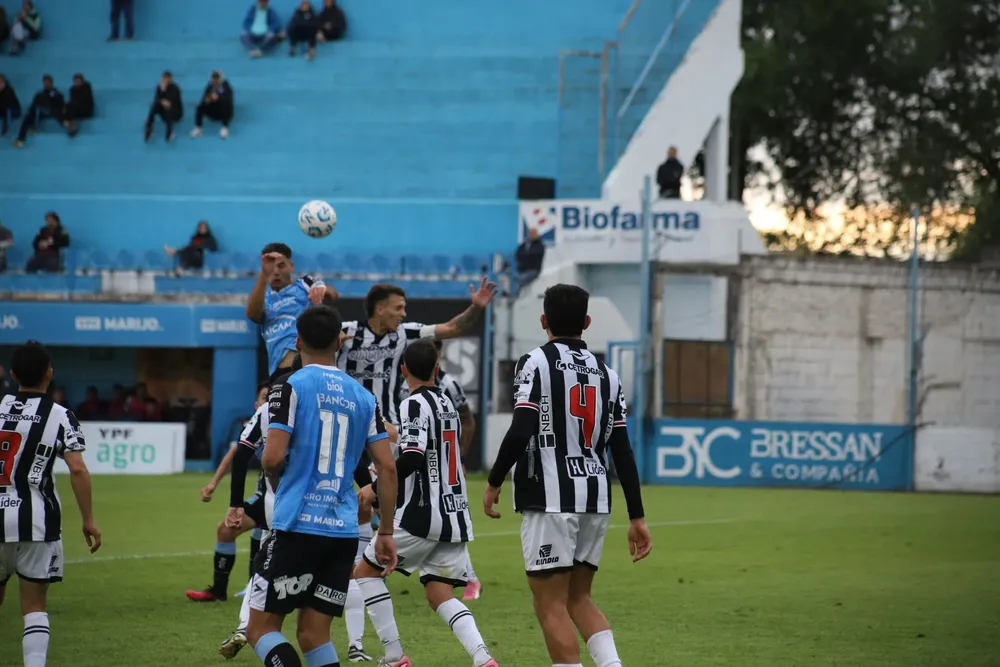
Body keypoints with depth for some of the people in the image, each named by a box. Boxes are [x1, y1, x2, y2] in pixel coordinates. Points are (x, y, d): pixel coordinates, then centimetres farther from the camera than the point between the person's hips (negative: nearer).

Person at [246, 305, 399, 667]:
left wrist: (268, 466, 10)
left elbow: (273, 457, -14)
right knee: (313, 634, 11)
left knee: (261, 627, 2)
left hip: (298, 528, -5)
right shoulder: (363, 397, 11)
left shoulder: (290, 388, -4)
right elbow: (387, 467, 7)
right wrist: (386, 533, 13)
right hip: (344, 532, 5)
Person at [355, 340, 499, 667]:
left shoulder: (415, 404, -11)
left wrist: (376, 487, -13)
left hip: (422, 514, -7)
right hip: (455, 515, 7)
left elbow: (413, 458, -23)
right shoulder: (448, 403, 13)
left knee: (366, 572, 8)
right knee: (439, 594, 6)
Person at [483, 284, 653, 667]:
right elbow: (622, 452, 10)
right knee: (578, 598, 17)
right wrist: (637, 518, 13)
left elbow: (521, 431, -16)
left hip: (551, 499, -6)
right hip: (595, 497, 6)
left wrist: (494, 482, -3)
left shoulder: (536, 363, -5)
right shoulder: (606, 374, 11)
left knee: (551, 605, -1)